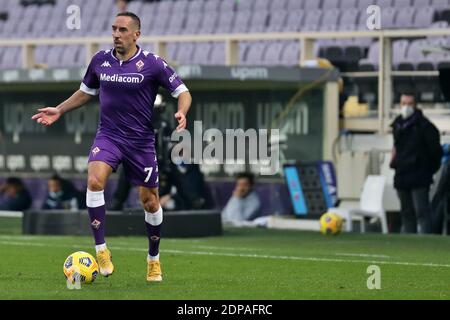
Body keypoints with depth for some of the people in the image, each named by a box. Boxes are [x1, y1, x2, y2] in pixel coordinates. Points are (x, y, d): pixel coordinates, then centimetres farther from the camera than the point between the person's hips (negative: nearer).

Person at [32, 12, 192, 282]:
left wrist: (181, 113, -24)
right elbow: (86, 92, 20)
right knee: (95, 180, -26)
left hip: (141, 141, -2)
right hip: (108, 136, 2)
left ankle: (154, 260, 28)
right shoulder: (100, 60, 2)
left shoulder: (151, 63, -9)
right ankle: (101, 250, -21)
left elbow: (182, 92, -4)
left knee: (150, 200, 6)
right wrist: (59, 110, 11)